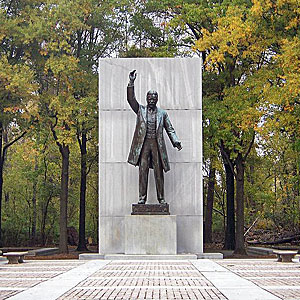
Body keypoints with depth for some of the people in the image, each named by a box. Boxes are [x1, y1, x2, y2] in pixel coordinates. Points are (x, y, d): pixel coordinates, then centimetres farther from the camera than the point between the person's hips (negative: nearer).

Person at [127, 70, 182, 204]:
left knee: (159, 171, 0)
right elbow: (131, 99, -3)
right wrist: (131, 82, -13)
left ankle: (161, 198, 4)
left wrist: (176, 141, -2)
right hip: (143, 144, -1)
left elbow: (170, 129, 13)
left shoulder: (162, 113, 13)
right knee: (143, 170, -6)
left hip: (157, 144, 1)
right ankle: (142, 197, -5)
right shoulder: (140, 110, 11)